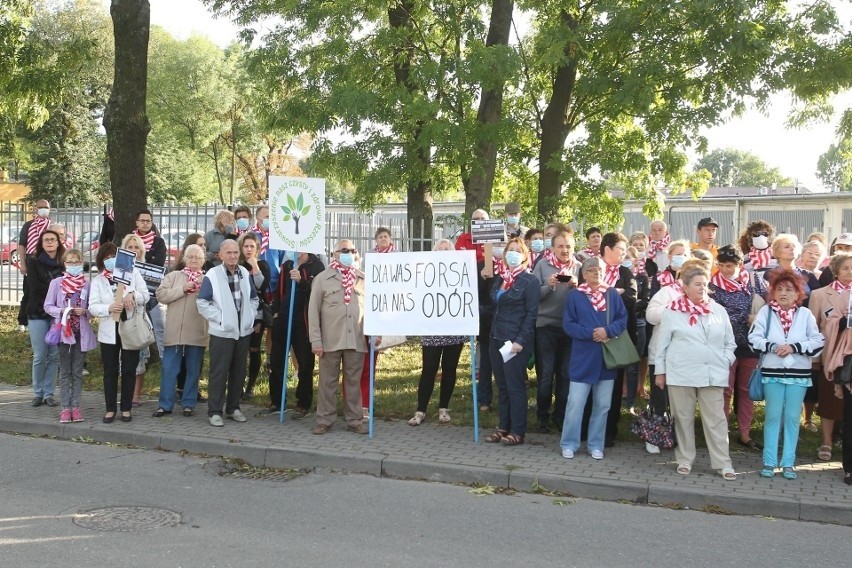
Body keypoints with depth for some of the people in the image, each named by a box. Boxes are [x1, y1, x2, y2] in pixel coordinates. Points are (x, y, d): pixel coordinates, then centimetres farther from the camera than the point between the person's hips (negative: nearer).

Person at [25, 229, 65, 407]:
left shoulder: (64, 264, 6)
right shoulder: (33, 262, 3)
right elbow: (34, 287, -7)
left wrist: (47, 290, -13)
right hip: (38, 313, -1)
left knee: (54, 355, 1)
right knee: (40, 356, -2)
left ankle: (49, 393, 10)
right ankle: (37, 393, 10)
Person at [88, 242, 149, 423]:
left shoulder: (133, 273, 6)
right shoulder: (97, 280, 5)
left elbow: (145, 295, 1)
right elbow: (93, 306, -5)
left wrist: (132, 295, -19)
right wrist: (109, 308, -24)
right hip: (109, 331, 1)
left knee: (129, 370, 4)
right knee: (110, 371, 5)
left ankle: (126, 408, 13)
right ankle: (110, 409, 14)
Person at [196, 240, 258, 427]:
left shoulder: (245, 274, 7)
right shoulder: (212, 276, -10)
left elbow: (253, 298, 18)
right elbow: (202, 302, -8)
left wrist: (251, 316, 5)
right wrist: (219, 318, -12)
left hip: (244, 331, 5)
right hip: (222, 332, -5)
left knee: (239, 371, 11)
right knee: (219, 372, -3)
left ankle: (233, 408, 23)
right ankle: (214, 411, 5)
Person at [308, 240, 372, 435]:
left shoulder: (363, 279, 9)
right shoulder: (322, 278, 4)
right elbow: (313, 310, 2)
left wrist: (376, 332, 0)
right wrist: (315, 340, -5)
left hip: (357, 340, 1)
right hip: (330, 340, -1)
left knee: (354, 381, 7)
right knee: (328, 381, 5)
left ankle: (355, 420, 15)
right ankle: (325, 420, 13)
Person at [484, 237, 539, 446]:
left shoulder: (530, 281, -6)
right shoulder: (500, 278, 13)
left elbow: (531, 314, -10)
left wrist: (520, 341, -17)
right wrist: (492, 336, 10)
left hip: (516, 342, -7)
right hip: (496, 340, 7)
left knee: (515, 387, -2)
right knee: (502, 387, 11)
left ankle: (518, 432, 4)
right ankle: (503, 427, 19)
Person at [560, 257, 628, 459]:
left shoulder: (613, 294, 5)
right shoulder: (575, 295, -1)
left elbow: (623, 320, 2)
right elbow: (568, 325, -5)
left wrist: (607, 331, -16)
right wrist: (591, 334, -16)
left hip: (607, 358, 3)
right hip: (582, 358, -3)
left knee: (602, 405, 8)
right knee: (575, 403, -3)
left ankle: (596, 445, 19)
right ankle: (569, 444, 9)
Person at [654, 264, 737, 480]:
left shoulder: (718, 310, 8)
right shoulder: (673, 311, -1)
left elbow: (729, 342, 15)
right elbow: (662, 343, 3)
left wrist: (726, 362, 1)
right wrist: (660, 371, 2)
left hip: (712, 374, 2)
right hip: (681, 373, -2)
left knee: (716, 419, 1)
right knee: (684, 418, 6)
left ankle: (724, 463, 5)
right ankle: (685, 460, 17)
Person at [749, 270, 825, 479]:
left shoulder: (805, 314, 1)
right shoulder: (765, 311, 1)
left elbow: (818, 342, -2)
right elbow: (754, 338, -2)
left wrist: (794, 347, -13)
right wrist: (772, 347, -16)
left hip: (798, 373, 0)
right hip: (772, 372, 0)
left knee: (792, 418, 6)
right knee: (773, 417, 6)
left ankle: (788, 463, 13)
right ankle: (769, 462, 12)